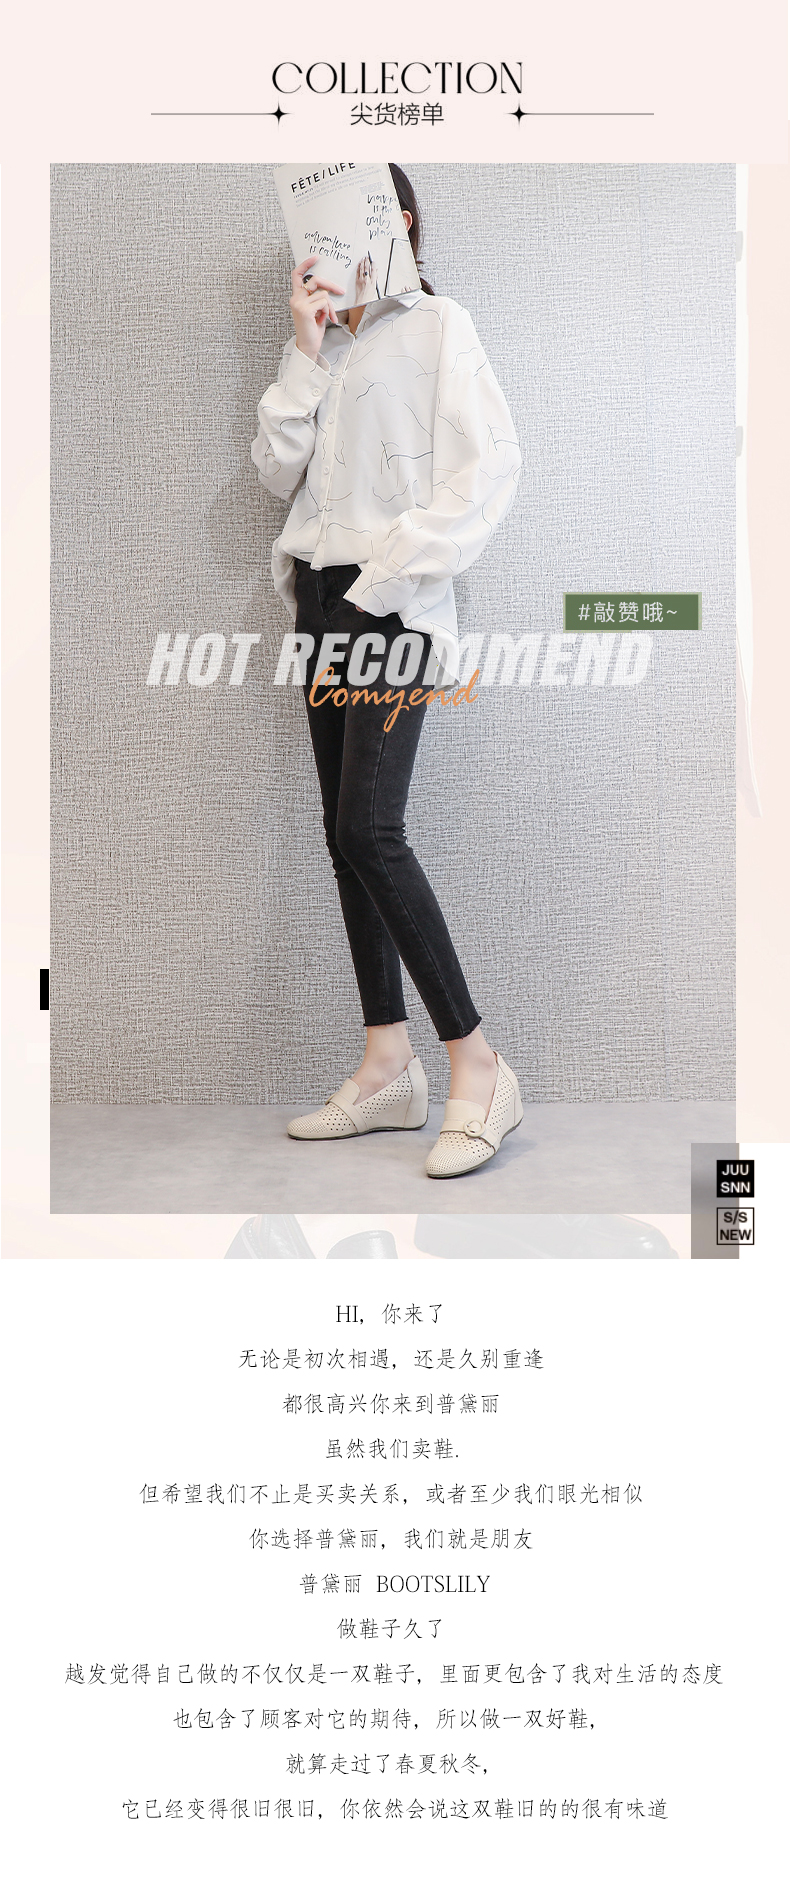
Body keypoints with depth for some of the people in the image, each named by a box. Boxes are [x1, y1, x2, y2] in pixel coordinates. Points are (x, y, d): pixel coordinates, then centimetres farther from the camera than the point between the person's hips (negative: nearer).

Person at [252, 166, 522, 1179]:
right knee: (347, 836, 4)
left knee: (368, 833, -18)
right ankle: (387, 1070, 9)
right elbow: (278, 470, 10)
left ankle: (477, 1067, -11)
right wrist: (305, 353, 1)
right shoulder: (326, 344, 21)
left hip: (393, 605, -7)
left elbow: (491, 463, -11)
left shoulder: (436, 325, 1)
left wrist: (394, 569, -16)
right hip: (324, 599, 7)